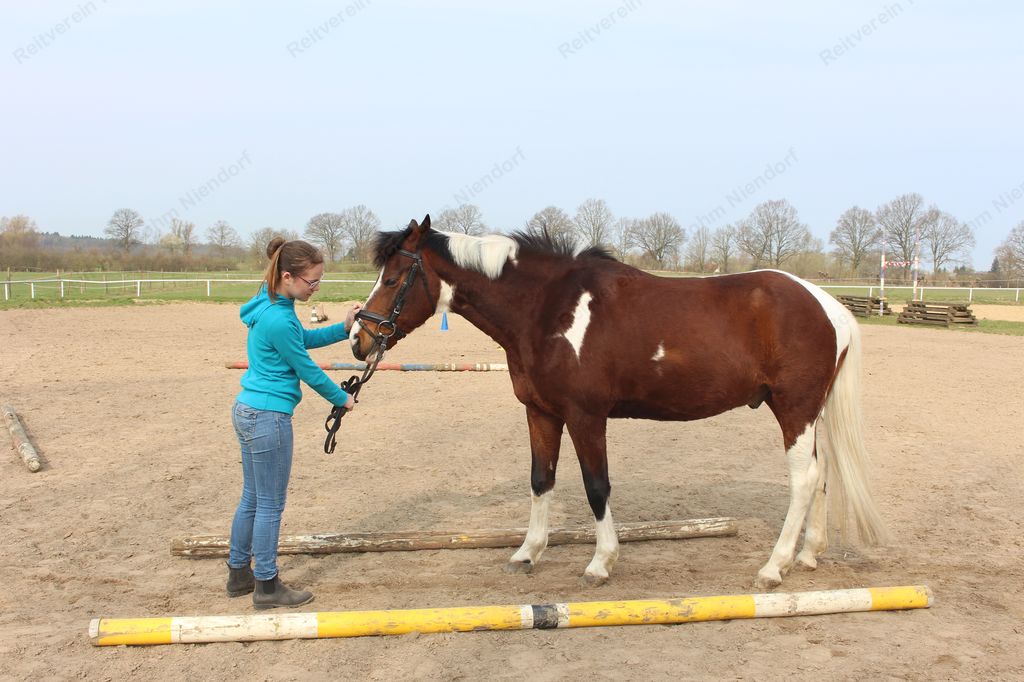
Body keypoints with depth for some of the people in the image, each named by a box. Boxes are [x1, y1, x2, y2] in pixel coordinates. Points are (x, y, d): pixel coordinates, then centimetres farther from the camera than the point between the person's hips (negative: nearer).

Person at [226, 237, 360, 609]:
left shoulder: (271, 306, 6)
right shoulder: (279, 321, -23)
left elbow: (303, 339, 21)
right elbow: (308, 370, -13)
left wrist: (343, 329, 8)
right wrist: (342, 398, 2)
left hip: (247, 412, 10)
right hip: (269, 418, -10)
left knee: (252, 499, 20)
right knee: (271, 505, 3)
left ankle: (239, 573, 31)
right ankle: (267, 586, 15)